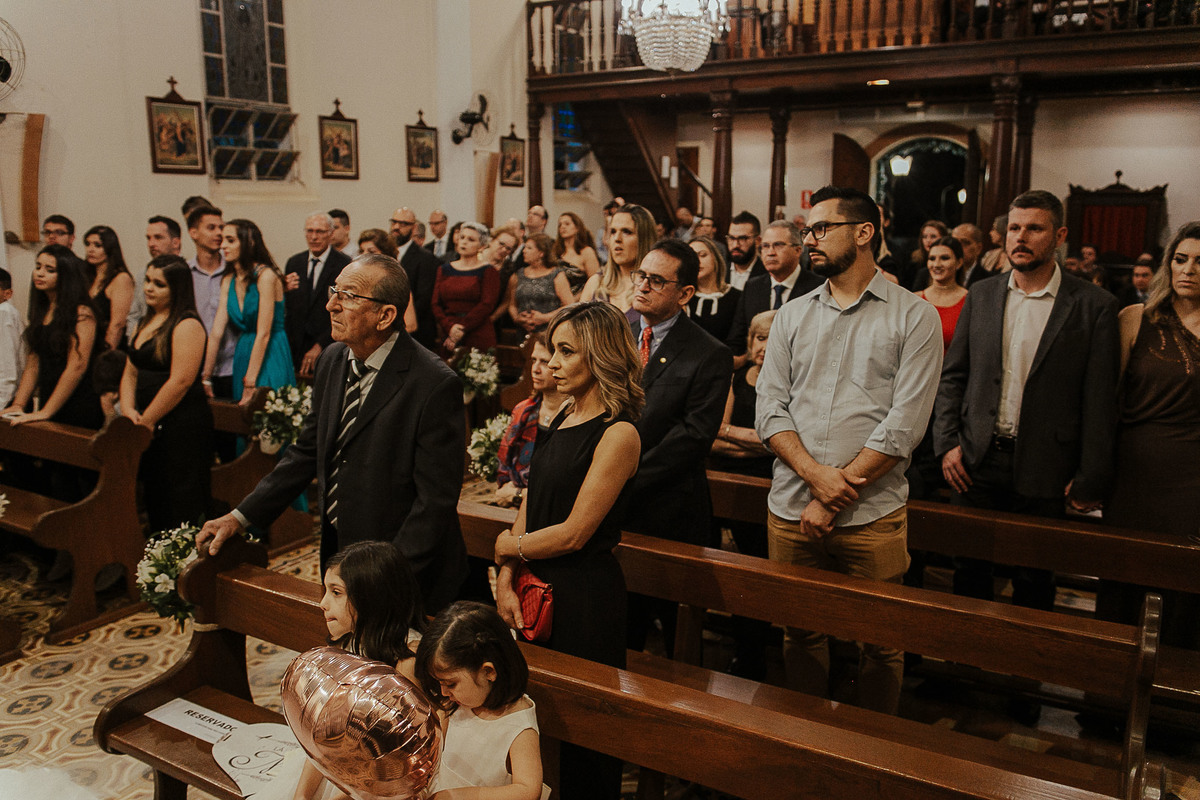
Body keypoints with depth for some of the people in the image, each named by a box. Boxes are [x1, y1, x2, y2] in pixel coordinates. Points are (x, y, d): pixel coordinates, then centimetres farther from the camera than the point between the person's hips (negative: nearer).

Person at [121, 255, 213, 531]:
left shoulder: (187, 325, -11)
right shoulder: (145, 323, 17)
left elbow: (181, 381, -18)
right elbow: (130, 372, 16)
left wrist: (146, 421, -12)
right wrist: (128, 410, -1)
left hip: (183, 426, -9)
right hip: (152, 429, 9)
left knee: (181, 508, -4)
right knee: (154, 501, 13)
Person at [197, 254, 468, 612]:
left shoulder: (435, 384, -23)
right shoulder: (332, 359, 1)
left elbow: (436, 498, -22)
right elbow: (308, 451, 11)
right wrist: (242, 515, 5)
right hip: (336, 552, 7)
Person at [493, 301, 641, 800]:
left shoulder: (618, 434, -18)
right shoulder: (564, 418, 8)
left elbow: (573, 533, -19)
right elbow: (531, 504, 7)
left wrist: (509, 546, -5)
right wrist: (505, 580, -3)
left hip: (585, 597, -7)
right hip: (539, 588, 8)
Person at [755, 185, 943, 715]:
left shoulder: (914, 317, -1)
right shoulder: (792, 316, 11)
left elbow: (905, 422, -10)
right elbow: (769, 410, 3)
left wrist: (835, 497, -12)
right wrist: (816, 474, -14)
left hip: (872, 516, -3)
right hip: (790, 511, 4)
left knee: (880, 642, 8)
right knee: (800, 632, 14)